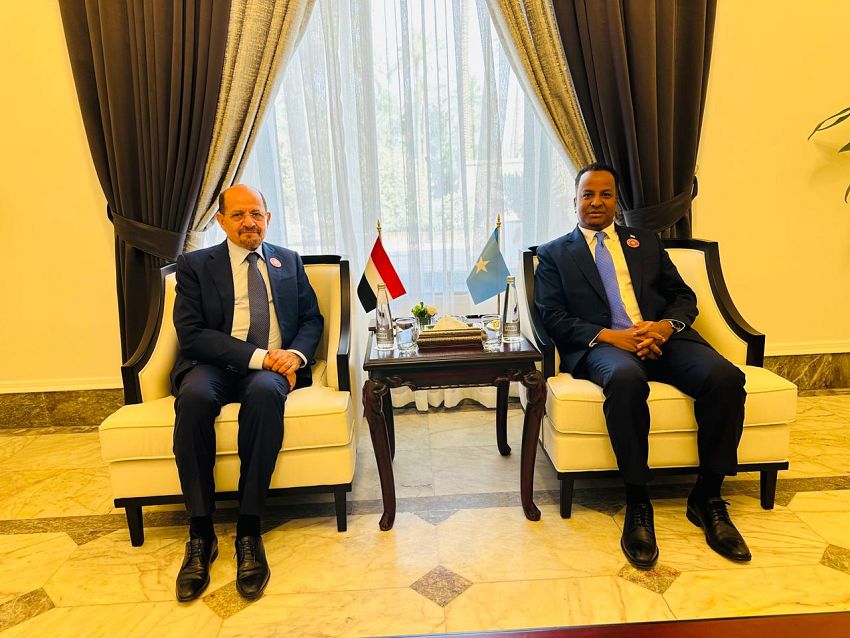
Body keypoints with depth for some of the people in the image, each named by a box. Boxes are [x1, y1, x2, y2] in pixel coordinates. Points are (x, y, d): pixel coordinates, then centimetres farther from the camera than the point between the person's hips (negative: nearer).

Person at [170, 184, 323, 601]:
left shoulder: (289, 262, 19)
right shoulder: (195, 264, 10)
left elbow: (312, 319, 15)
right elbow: (191, 333, -2)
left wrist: (295, 354, -8)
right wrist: (257, 356, -14)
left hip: (275, 366, 1)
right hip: (214, 366, 0)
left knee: (264, 394, -35)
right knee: (194, 397, -35)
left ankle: (249, 531, -27)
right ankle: (200, 532, -22)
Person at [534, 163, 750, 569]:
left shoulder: (646, 242, 25)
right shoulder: (553, 254, 15)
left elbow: (683, 296, 18)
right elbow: (552, 317, 2)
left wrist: (666, 326, -7)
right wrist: (608, 335, -14)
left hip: (663, 337, 4)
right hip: (603, 345, -3)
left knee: (726, 377, -26)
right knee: (625, 379, -39)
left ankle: (707, 497, -8)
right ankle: (637, 502, -22)